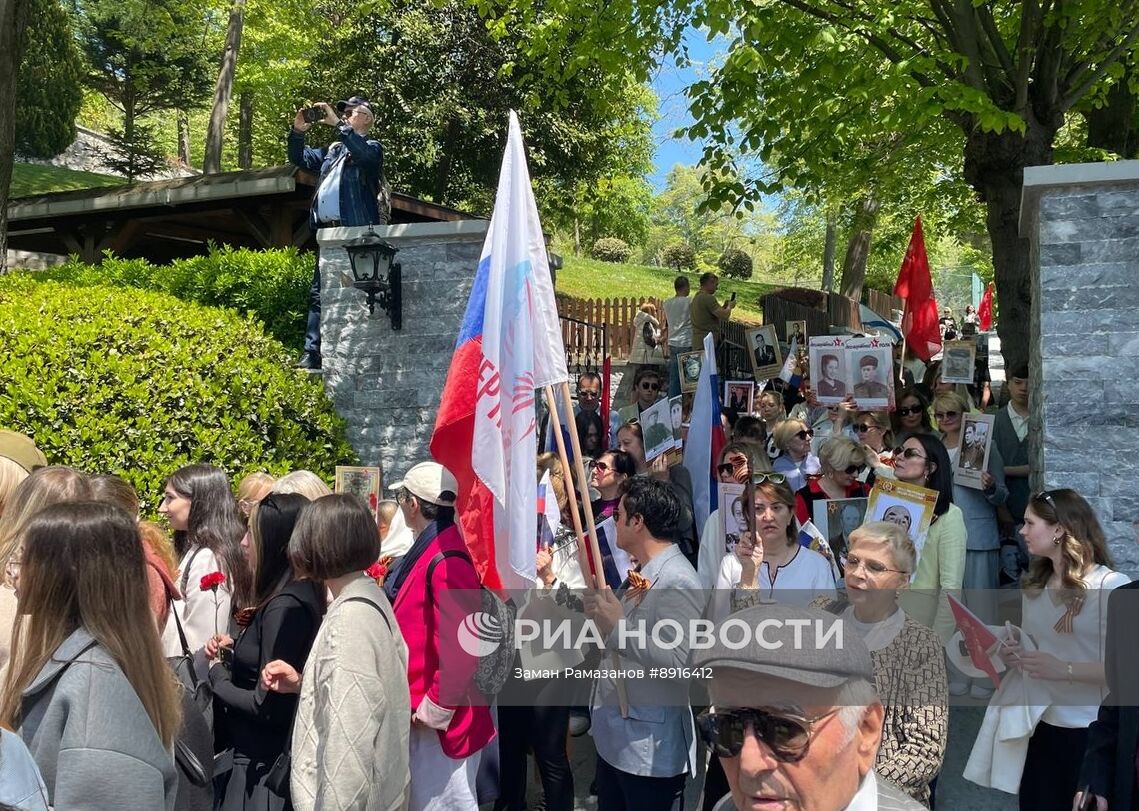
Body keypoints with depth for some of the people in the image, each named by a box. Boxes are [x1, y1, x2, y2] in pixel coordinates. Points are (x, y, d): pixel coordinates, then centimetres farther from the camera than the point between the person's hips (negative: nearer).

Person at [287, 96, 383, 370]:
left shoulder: (372, 147, 6)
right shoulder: (333, 149, 25)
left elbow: (364, 155, -17)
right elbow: (299, 158, 25)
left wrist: (338, 124, -16)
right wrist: (298, 131, 8)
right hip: (327, 231, 7)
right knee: (318, 294, 3)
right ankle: (312, 355, 4)